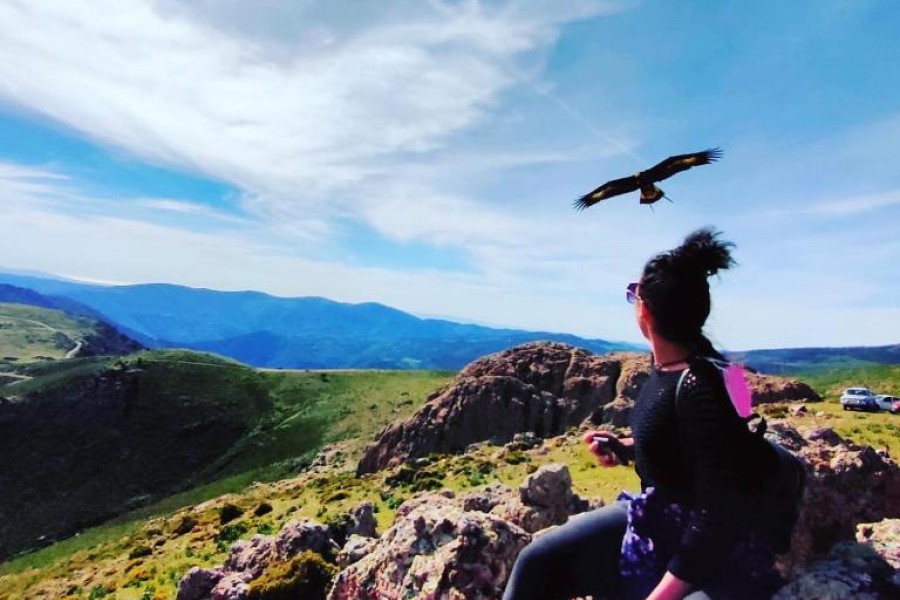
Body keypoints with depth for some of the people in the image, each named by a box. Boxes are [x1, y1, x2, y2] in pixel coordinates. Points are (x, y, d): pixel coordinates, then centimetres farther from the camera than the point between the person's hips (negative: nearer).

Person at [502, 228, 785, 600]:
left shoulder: (701, 386, -28)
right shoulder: (665, 363, -4)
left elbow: (716, 513, -26)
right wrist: (625, 448, 0)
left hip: (713, 550, -7)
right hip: (652, 518, 8)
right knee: (537, 562, 5)